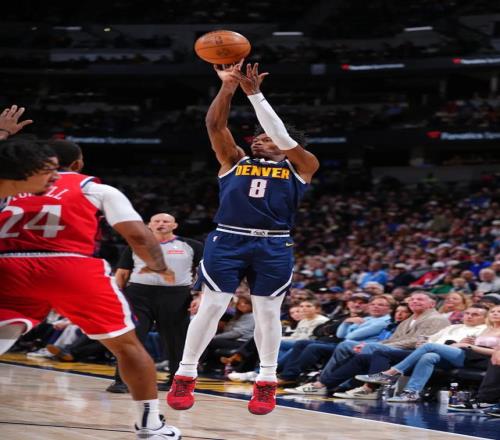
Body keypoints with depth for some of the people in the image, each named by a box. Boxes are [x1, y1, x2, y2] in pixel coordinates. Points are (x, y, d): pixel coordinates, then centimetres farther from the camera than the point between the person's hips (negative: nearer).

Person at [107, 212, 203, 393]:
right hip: (139, 294, 1)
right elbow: (121, 274, 15)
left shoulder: (191, 246, 7)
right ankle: (121, 380, -6)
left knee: (175, 341, 4)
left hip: (175, 297, -1)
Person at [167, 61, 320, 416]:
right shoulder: (235, 161, 17)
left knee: (268, 312, 3)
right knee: (211, 307, -3)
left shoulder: (301, 167, 12)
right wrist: (227, 87, -7)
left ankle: (267, 382, 14)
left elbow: (283, 136, -2)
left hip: (274, 246, -1)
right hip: (227, 240, 1)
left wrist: (255, 94, -5)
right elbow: (215, 125, 6)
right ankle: (185, 376, 3)